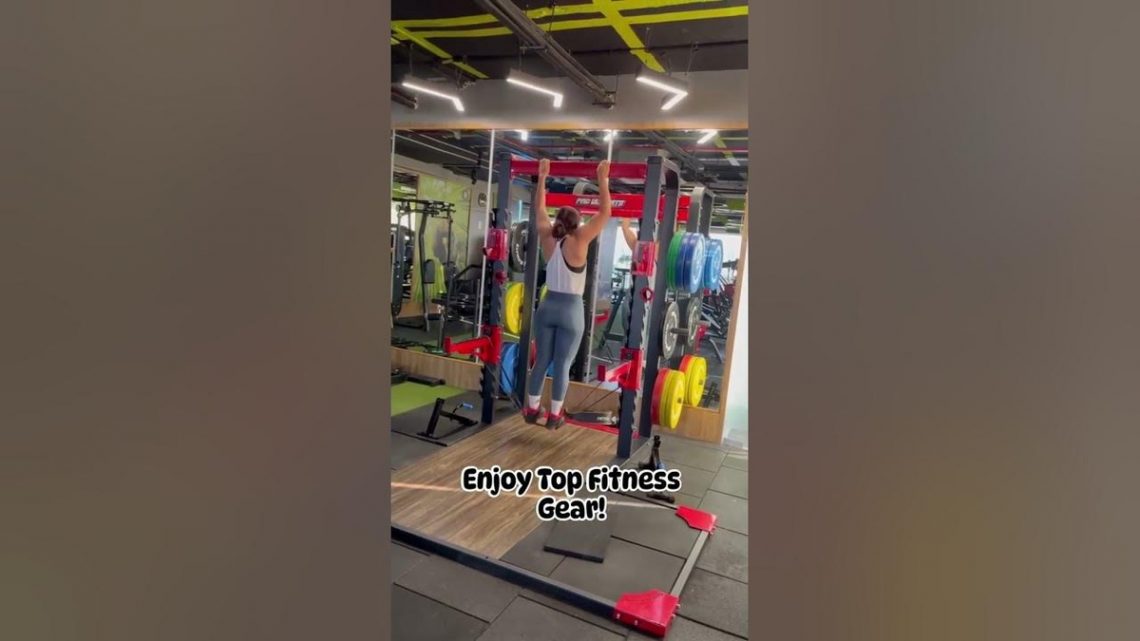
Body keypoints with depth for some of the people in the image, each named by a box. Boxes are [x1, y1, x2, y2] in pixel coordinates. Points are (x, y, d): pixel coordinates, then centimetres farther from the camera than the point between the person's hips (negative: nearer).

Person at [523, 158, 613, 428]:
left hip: (547, 306, 5)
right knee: (562, 364, 3)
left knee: (541, 360, 12)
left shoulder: (548, 240, 0)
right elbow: (604, 212, -13)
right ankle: (554, 415, 11)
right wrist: (603, 179, -8)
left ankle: (531, 409, 19)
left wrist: (542, 177, 17)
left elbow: (540, 208, 12)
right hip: (570, 309, -5)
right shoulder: (578, 243, -12)